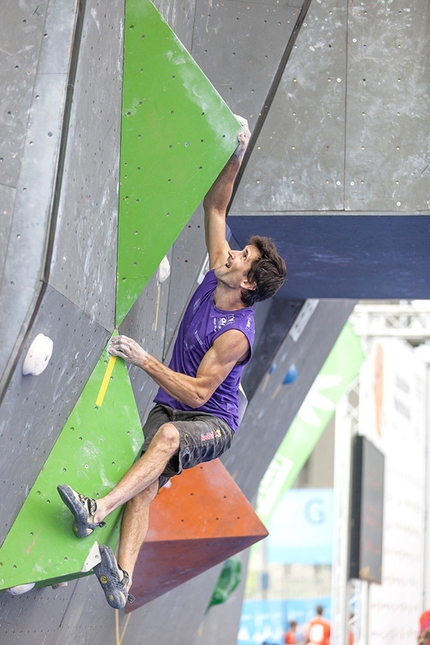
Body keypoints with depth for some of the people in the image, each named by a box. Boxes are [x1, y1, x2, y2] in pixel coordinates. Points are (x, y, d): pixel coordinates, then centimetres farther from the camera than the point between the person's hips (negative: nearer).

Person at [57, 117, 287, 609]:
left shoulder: (235, 334, -22)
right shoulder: (216, 274, -1)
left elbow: (198, 392, -25)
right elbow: (215, 206, 6)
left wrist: (144, 360, -24)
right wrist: (236, 157, -5)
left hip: (212, 421, -6)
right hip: (169, 408, 7)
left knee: (167, 436, -39)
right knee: (146, 485, -18)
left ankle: (97, 511, -52)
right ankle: (122, 577, -37)